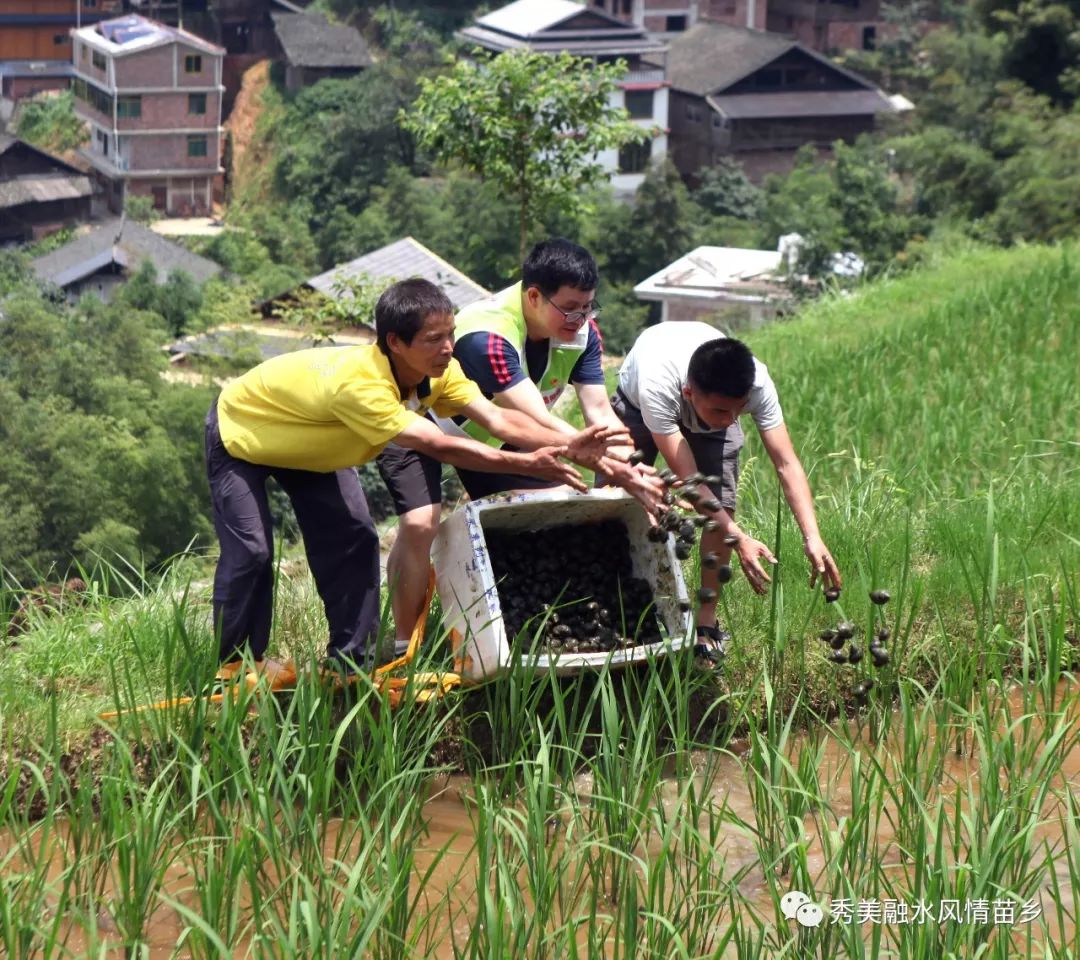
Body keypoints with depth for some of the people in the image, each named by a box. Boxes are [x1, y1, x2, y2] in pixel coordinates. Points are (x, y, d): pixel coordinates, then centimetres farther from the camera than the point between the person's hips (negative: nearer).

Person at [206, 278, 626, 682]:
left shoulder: (436, 371, -22)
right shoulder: (359, 384, -46)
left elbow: (499, 420, -30)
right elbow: (439, 446, -47)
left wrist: (569, 444, -45)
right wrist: (526, 464, -49)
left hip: (306, 442, 7)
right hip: (238, 432, -7)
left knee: (353, 540, -5)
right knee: (252, 550, -12)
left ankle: (351, 664, 3)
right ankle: (234, 664, 8)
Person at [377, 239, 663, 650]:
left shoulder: (581, 332, -19)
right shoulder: (487, 335, -41)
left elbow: (599, 413, -20)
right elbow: (539, 424, -47)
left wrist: (638, 473, -38)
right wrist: (618, 472, -52)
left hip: (491, 432, 7)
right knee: (420, 524, -26)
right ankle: (403, 646, -11)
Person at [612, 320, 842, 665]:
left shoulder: (756, 384, -39)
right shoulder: (657, 386, -47)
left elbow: (787, 464, -36)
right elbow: (688, 479, -43)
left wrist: (812, 538, -45)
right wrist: (740, 539, -49)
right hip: (638, 406, -2)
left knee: (722, 505, -15)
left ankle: (706, 624, -3)